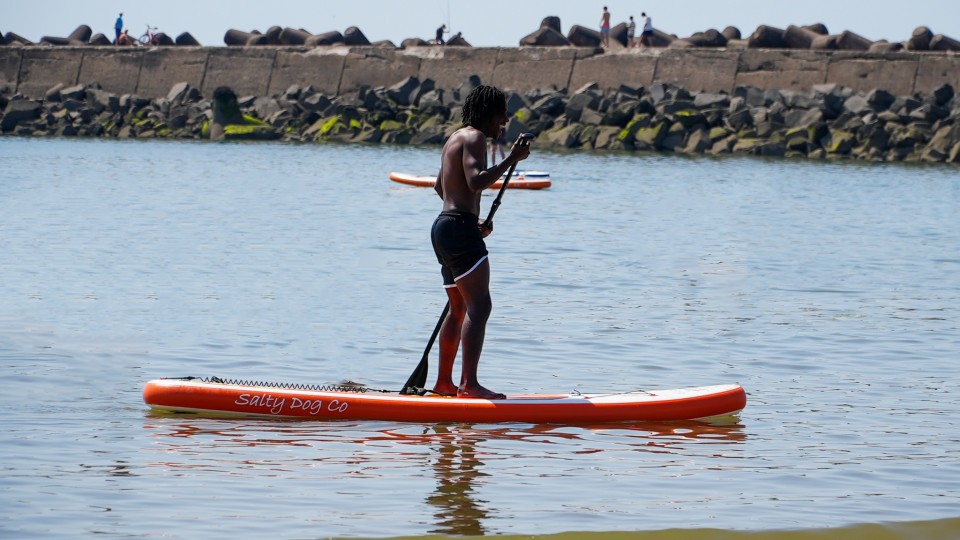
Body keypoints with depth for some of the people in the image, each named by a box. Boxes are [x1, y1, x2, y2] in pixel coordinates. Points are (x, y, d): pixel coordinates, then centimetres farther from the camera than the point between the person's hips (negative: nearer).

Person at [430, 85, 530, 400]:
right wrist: (511, 159, -20)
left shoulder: (456, 138, 22)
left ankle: (444, 382, 22)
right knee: (479, 306, -16)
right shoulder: (475, 138, -10)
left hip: (444, 226, 11)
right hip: (460, 229, -11)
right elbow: (476, 181, -25)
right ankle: (469, 383, -25)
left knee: (459, 309, 17)